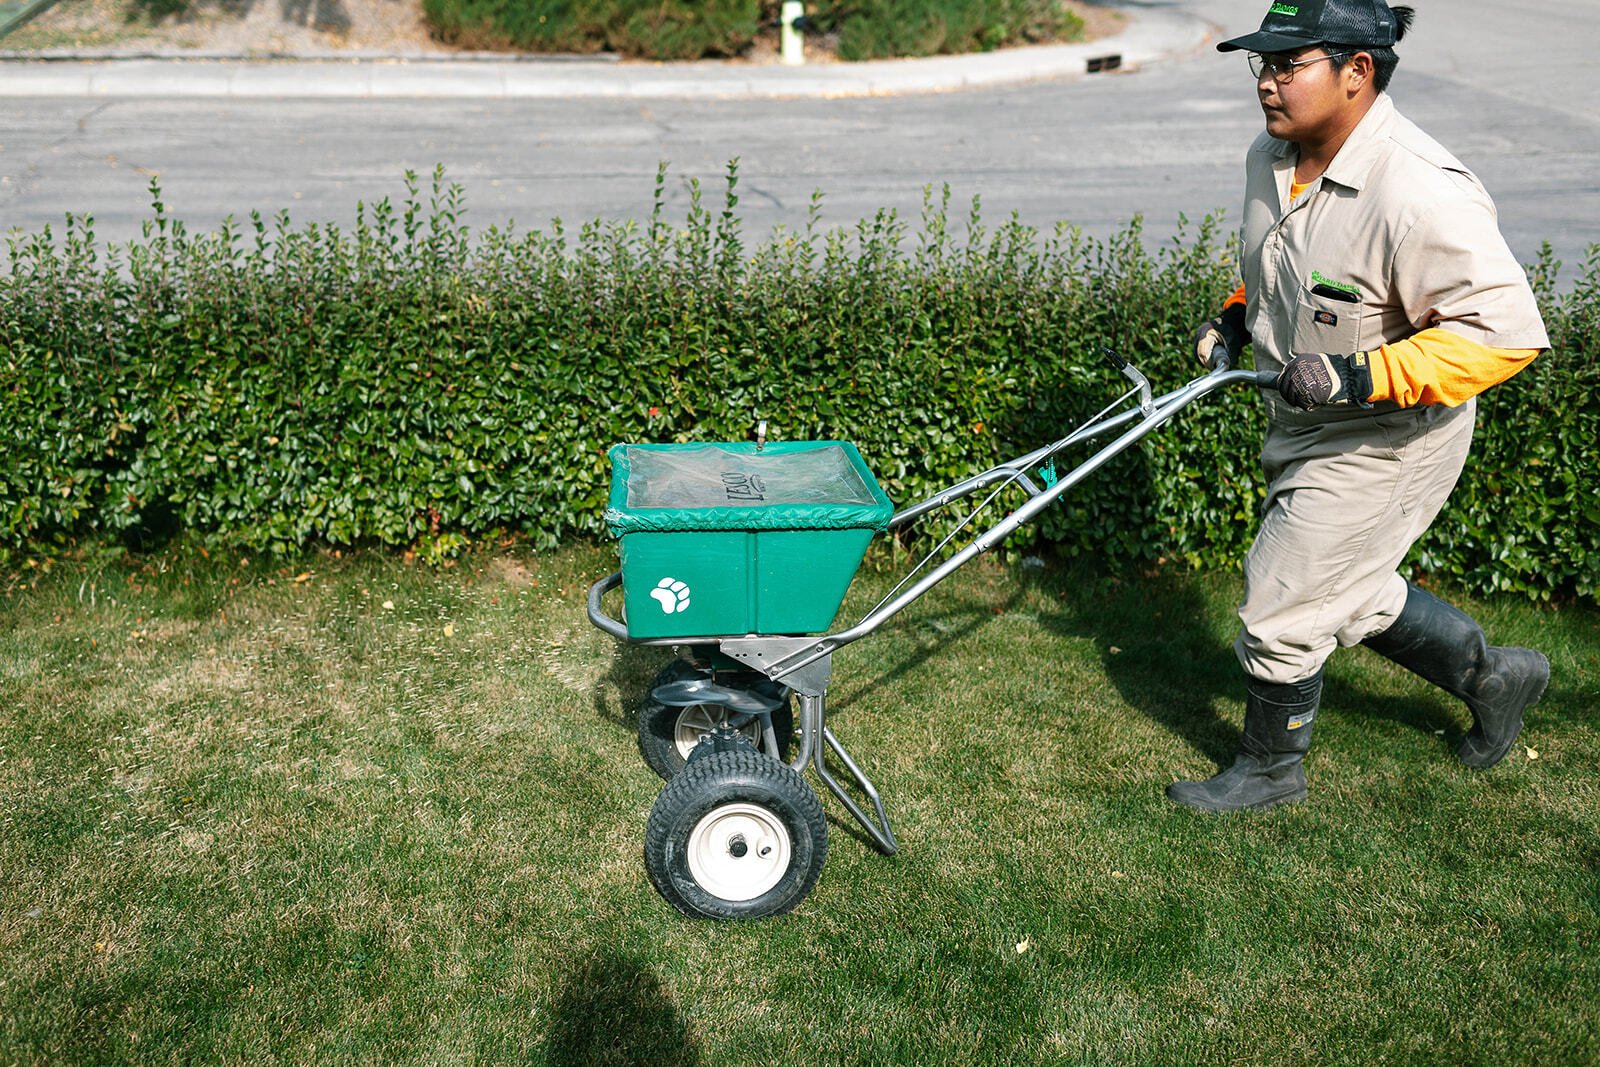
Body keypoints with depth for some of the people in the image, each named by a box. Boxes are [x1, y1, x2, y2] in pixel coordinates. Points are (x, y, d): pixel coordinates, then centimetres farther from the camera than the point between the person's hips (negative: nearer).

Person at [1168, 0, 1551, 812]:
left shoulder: (1420, 195, -30)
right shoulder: (1271, 157, -3)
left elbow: (1505, 332, -29)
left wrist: (1359, 375, -35)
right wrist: (1237, 319, 1)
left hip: (1384, 443, -9)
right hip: (1307, 428, 9)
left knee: (1279, 607, 1)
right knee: (1351, 592, 23)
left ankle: (1270, 768, 27)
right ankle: (1492, 675, 47)